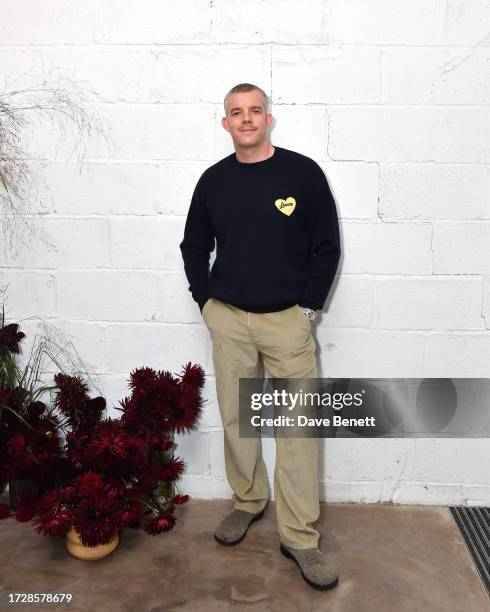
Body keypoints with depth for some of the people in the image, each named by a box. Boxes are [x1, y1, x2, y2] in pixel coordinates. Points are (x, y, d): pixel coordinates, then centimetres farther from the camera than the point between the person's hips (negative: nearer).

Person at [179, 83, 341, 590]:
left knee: (297, 426, -1)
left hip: (289, 320, -2)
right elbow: (194, 247, 14)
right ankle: (247, 501, 33)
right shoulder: (213, 180, 5)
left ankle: (299, 536, 11)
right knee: (236, 419, 11)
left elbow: (327, 246, -1)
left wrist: (309, 307, -4)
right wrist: (206, 302, 5)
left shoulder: (304, 173, -4)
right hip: (228, 320, 3)